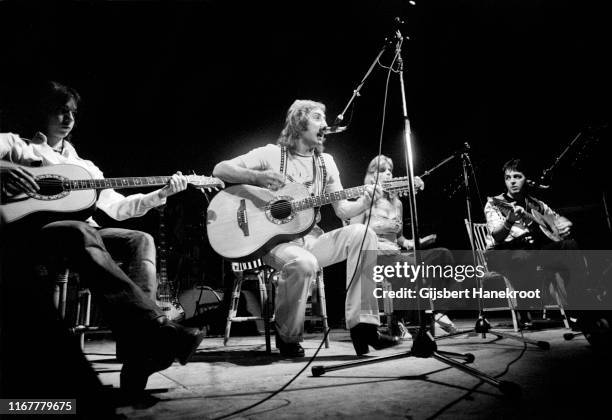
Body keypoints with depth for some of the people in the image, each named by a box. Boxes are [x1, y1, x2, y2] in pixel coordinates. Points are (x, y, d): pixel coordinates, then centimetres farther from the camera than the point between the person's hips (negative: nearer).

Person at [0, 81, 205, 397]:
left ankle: (139, 360, -35)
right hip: (26, 231, -5)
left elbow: (117, 207, 26)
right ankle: (156, 327, -48)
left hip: (81, 231, 5)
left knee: (140, 240, -19)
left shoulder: (83, 166, 33)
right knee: (81, 232, -36)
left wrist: (162, 193, 15)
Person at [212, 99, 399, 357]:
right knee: (304, 263, -37)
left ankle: (363, 325, -15)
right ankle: (287, 337, -8)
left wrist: (365, 201, -12)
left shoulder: (325, 162, 13)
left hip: (311, 239, 5)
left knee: (361, 234, -18)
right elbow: (219, 170, -7)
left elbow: (343, 210, 9)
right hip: (273, 239, -5)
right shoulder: (271, 154, -1)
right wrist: (259, 176, -23)